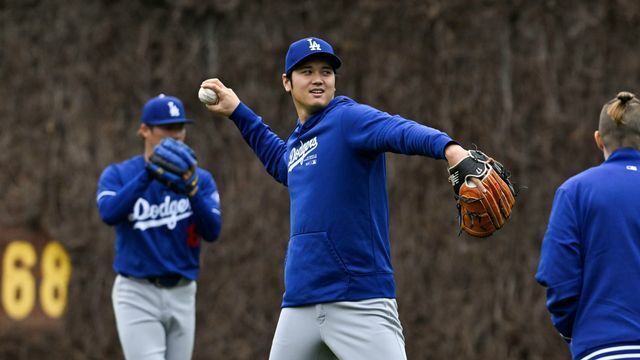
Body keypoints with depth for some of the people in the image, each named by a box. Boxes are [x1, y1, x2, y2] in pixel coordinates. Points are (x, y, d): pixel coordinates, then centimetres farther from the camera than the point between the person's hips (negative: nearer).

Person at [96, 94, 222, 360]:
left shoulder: (201, 179, 7)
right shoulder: (117, 175, 1)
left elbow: (212, 231, -6)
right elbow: (109, 214, -19)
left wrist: (191, 190, -22)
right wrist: (148, 173, -26)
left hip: (182, 296, 3)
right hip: (137, 294, -3)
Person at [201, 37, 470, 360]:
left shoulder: (348, 118, -6)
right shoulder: (297, 141, 18)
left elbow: (402, 131, -27)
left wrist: (448, 147, -47)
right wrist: (237, 112, 41)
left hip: (360, 302, -7)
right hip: (299, 304, 7)